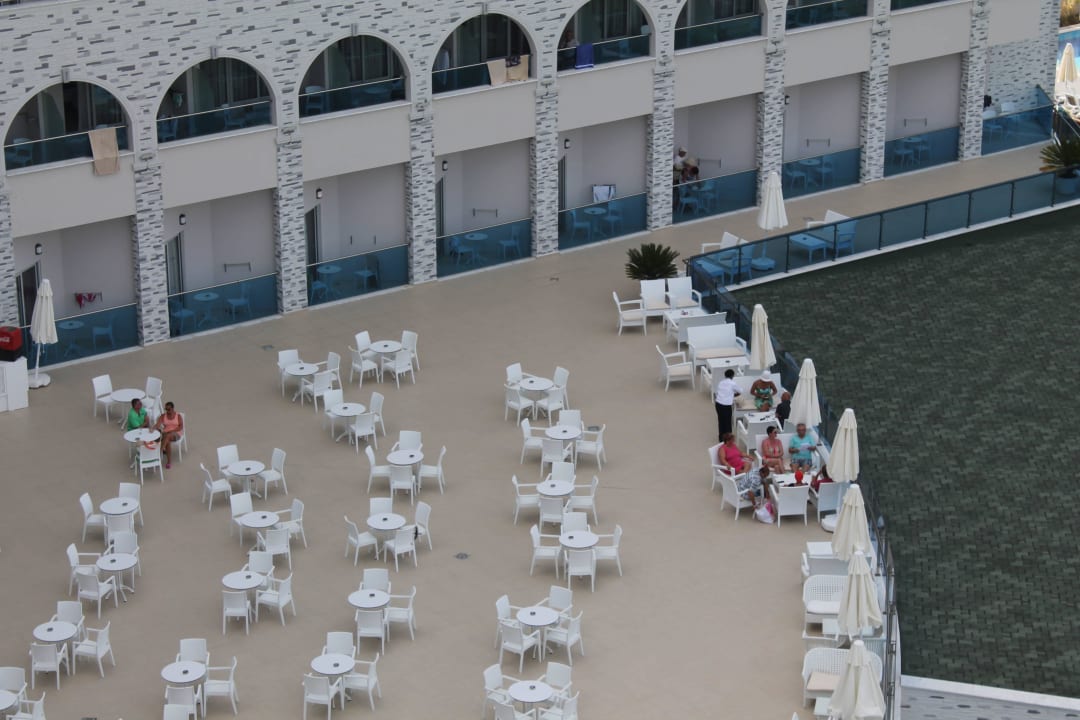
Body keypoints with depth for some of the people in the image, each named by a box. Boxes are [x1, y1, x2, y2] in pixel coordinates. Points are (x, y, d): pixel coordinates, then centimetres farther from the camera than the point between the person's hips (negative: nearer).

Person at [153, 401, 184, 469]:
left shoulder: (178, 416, 2)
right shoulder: (163, 416, 7)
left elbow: (181, 427, -6)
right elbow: (158, 424, -6)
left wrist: (172, 431, -17)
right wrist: (153, 428, -29)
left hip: (176, 434, -2)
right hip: (166, 433, 2)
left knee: (167, 436, -38)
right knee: (167, 441, -35)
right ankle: (169, 462, -36)